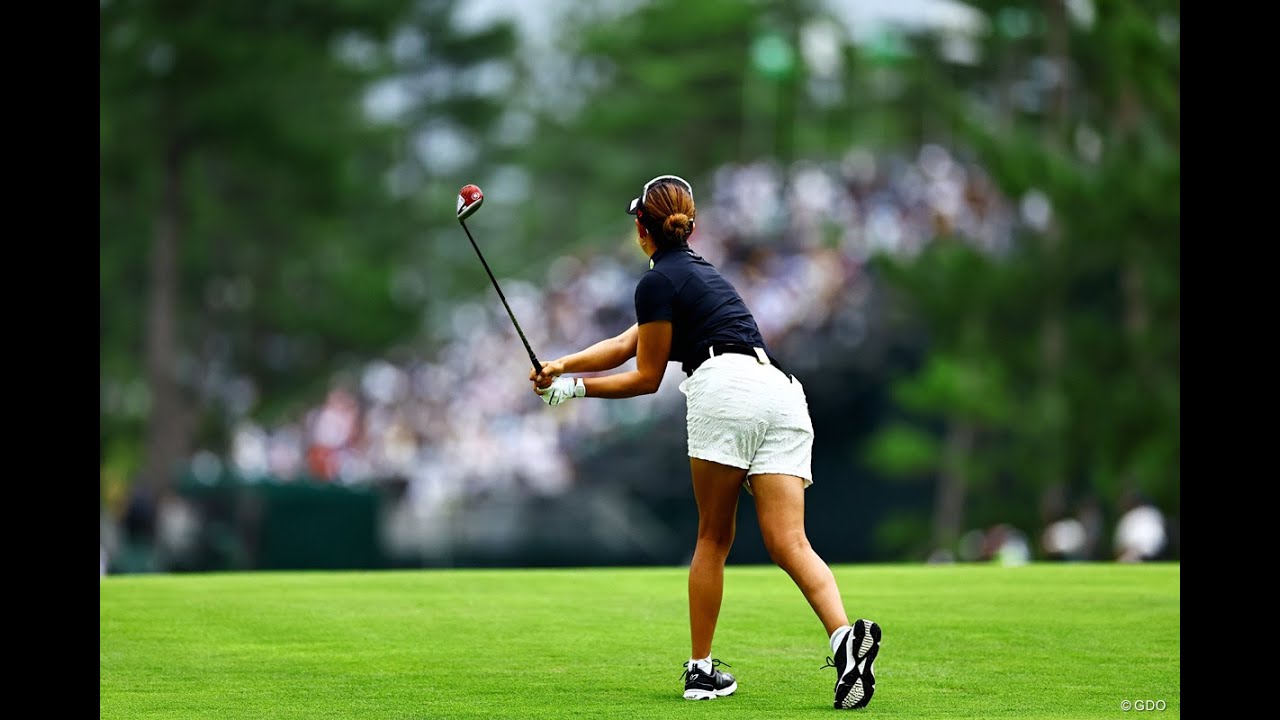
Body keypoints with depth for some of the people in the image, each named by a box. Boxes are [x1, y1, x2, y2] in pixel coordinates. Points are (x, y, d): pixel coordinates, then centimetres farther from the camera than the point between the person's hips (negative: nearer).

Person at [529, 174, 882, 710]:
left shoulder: (658, 283, 6)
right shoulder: (699, 272, 33)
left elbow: (646, 379, 11)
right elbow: (626, 345, 32)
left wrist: (576, 388, 20)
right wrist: (562, 365, 26)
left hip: (727, 389, -7)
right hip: (784, 394, 7)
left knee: (713, 538, 5)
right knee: (788, 544, -7)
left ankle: (702, 670, 8)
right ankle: (846, 636, -30)